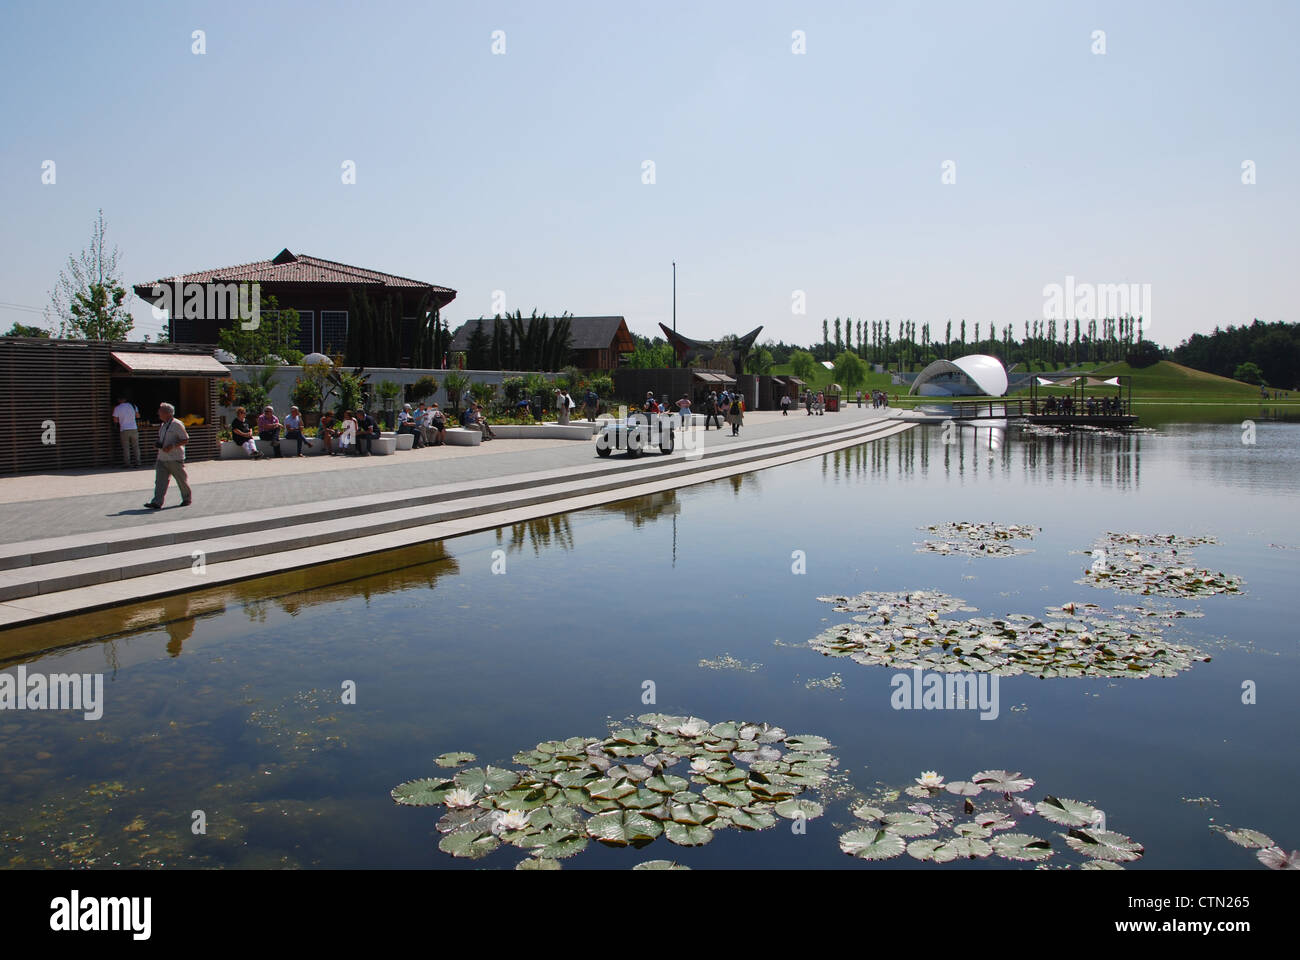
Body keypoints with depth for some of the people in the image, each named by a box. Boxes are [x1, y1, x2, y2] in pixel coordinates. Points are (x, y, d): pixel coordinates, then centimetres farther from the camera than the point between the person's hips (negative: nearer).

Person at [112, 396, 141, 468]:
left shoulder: (117, 408, -3)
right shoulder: (132, 405, 4)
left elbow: (115, 420, -4)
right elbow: (138, 416, 11)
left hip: (124, 430, -2)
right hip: (134, 429, 2)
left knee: (126, 448, 2)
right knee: (136, 446, 8)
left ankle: (128, 463, -1)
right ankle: (138, 462, 5)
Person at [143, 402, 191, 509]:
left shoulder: (177, 424, -10)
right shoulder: (162, 425, 16)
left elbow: (185, 440, -12)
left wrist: (172, 446, -22)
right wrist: (157, 443, 7)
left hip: (175, 459, -7)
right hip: (162, 458, 7)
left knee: (182, 480, 6)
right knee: (160, 480, -3)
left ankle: (187, 499, 23)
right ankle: (157, 503, -9)